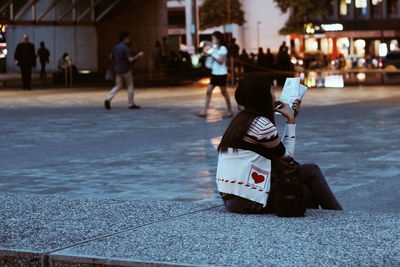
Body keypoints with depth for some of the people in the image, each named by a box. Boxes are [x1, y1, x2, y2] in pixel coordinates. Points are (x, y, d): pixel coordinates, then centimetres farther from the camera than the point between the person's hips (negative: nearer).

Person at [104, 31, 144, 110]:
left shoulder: (115, 47, 6)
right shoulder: (126, 48, -16)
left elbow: (111, 57, 14)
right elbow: (130, 59, -24)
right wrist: (138, 55, -12)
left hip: (118, 70, 6)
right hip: (126, 70, -6)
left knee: (118, 86, 11)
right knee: (130, 86, 7)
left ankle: (108, 99, -9)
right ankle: (131, 104, 10)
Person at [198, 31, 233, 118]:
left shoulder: (223, 49, -10)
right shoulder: (213, 49, 10)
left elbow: (221, 61, -18)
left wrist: (212, 56, -23)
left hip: (221, 73, -6)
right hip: (214, 73, 7)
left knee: (224, 92, 3)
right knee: (208, 91, -2)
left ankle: (230, 111, 16)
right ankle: (205, 111, -6)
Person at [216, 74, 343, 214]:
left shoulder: (240, 119, 15)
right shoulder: (262, 124, -12)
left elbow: (279, 149, 17)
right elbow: (286, 155, 2)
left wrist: (291, 118, 21)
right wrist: (291, 120, 8)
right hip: (249, 202, -9)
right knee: (311, 172, 3)